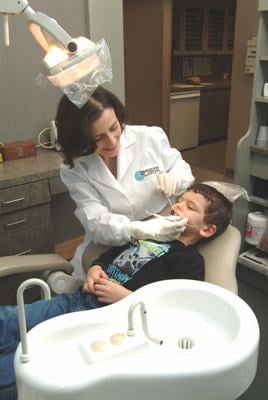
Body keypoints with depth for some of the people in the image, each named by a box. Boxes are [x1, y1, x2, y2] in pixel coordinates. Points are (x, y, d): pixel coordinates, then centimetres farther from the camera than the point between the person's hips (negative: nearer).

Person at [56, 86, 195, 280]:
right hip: (108, 249, 1)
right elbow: (96, 220, -19)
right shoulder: (74, 169, -8)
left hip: (162, 242, 0)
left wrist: (173, 179, -18)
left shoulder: (151, 138, -8)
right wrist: (144, 229, -36)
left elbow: (182, 169, 7)